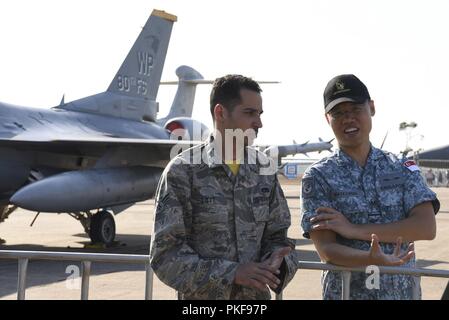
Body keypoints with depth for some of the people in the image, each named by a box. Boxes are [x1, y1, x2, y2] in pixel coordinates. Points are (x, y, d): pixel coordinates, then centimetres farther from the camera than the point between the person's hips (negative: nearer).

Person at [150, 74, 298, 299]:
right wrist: (231, 273, -23)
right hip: (201, 297, -4)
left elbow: (277, 237, 7)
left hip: (258, 294, 4)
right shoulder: (182, 171, -12)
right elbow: (165, 255, -15)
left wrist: (276, 262, -15)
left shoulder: (264, 170, 1)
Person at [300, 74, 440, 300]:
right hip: (345, 293, -2)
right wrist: (371, 259, -29)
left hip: (405, 291, 2)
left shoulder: (402, 169, 4)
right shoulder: (318, 177, -3)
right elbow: (326, 250, -11)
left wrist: (355, 230, -16)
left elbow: (427, 227, -9)